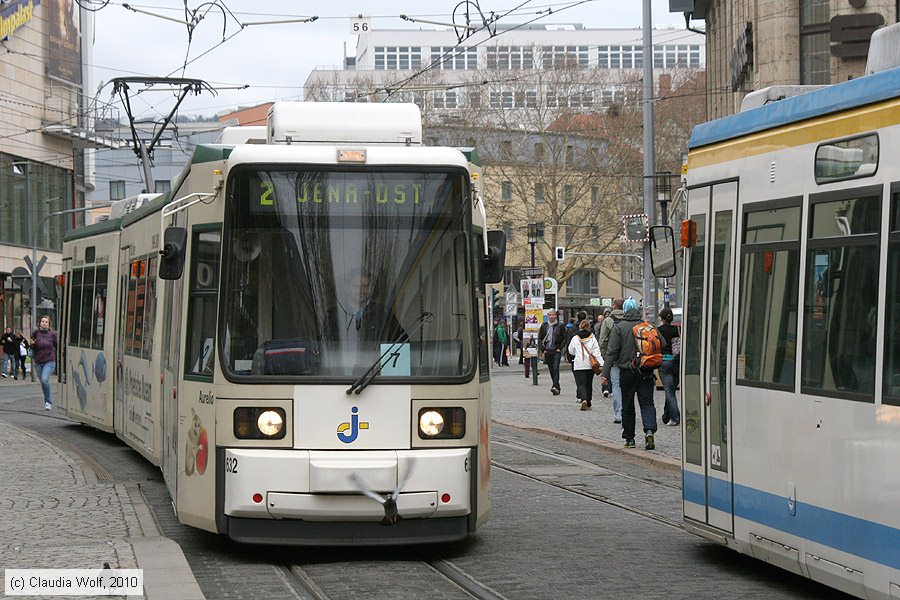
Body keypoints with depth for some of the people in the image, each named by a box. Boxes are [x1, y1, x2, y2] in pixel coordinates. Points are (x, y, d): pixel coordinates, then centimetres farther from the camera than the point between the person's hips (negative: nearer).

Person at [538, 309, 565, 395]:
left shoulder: (560, 325, 1)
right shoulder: (544, 325, 8)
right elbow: (539, 338, 11)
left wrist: (560, 348, -3)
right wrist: (542, 349, 2)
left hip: (556, 350, -3)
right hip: (547, 351, 3)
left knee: (555, 368, -16)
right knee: (551, 370, 6)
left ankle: (555, 386, -24)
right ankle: (557, 387, 15)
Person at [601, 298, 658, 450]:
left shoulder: (619, 327, -5)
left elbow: (612, 352, -9)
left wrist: (605, 373, -8)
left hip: (627, 371, -2)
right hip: (646, 372, 2)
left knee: (627, 407, 8)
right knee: (647, 403, 2)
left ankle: (629, 438, 12)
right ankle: (649, 431, -20)